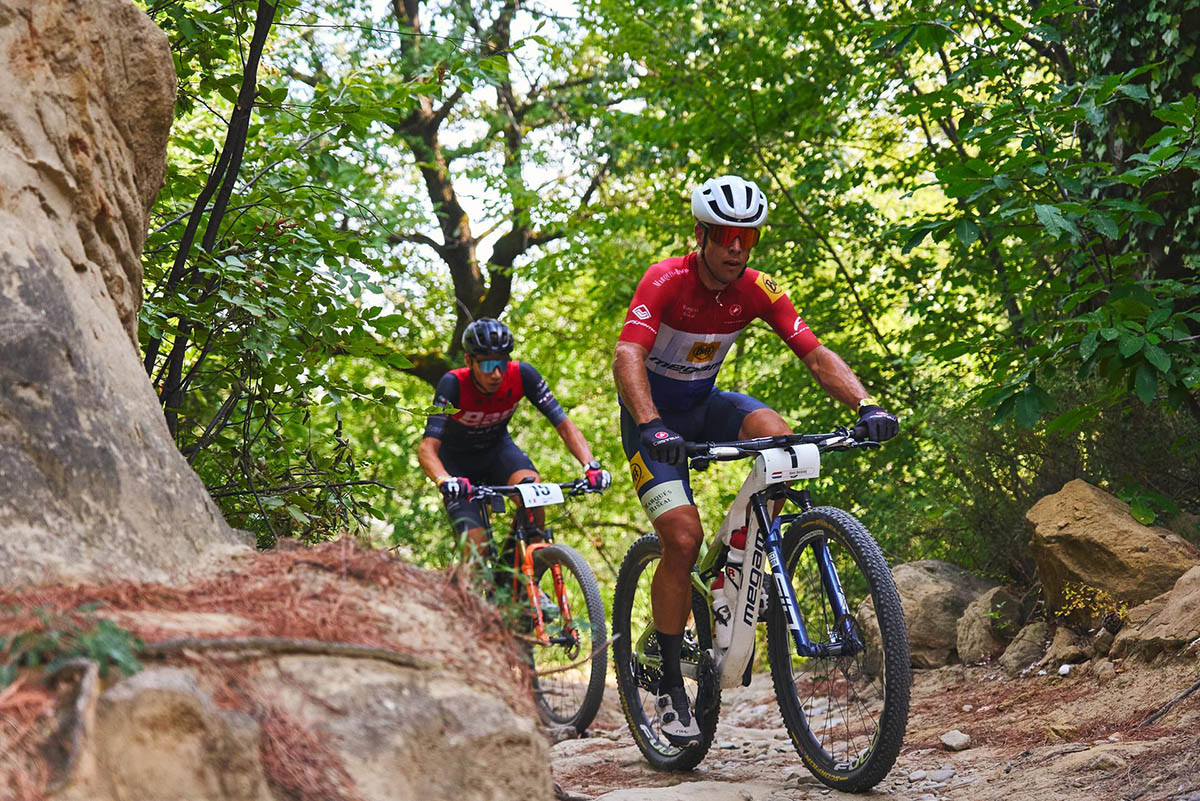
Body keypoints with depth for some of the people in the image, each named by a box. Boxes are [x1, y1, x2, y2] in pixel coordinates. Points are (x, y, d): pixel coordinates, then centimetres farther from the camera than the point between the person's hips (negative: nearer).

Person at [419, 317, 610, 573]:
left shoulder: (522, 375, -24)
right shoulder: (454, 384, -31)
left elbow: (564, 424, -23)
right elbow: (427, 447, -37)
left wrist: (591, 466, -39)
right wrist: (444, 481, -58)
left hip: (497, 449, 2)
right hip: (457, 459, -2)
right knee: (476, 548, -18)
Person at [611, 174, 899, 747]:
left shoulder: (757, 290, -12)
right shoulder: (665, 281, -25)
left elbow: (815, 355, -15)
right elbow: (627, 357, -37)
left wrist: (865, 405, -32)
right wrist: (651, 427, -54)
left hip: (705, 405, 4)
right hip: (654, 419, -4)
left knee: (776, 433, -28)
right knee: (683, 538, -18)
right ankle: (670, 683, -5)